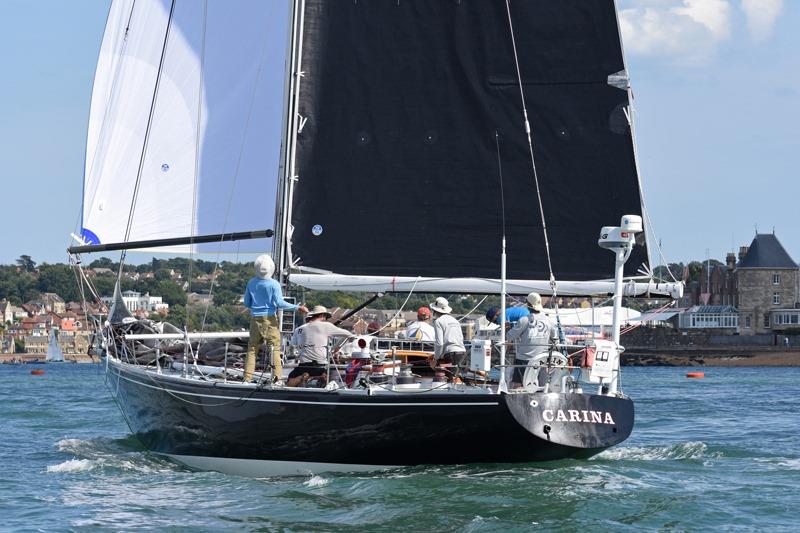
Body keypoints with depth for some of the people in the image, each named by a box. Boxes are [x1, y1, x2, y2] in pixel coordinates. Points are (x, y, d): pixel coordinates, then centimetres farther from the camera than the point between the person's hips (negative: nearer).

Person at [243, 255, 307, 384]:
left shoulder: (251, 283, 3)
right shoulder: (274, 284, -9)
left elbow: (246, 303, 10)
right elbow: (280, 303, -13)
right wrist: (297, 308, -8)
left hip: (255, 318, 3)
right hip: (270, 318, -3)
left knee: (252, 348, 9)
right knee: (275, 348, 1)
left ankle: (247, 378, 5)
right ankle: (276, 378, -5)